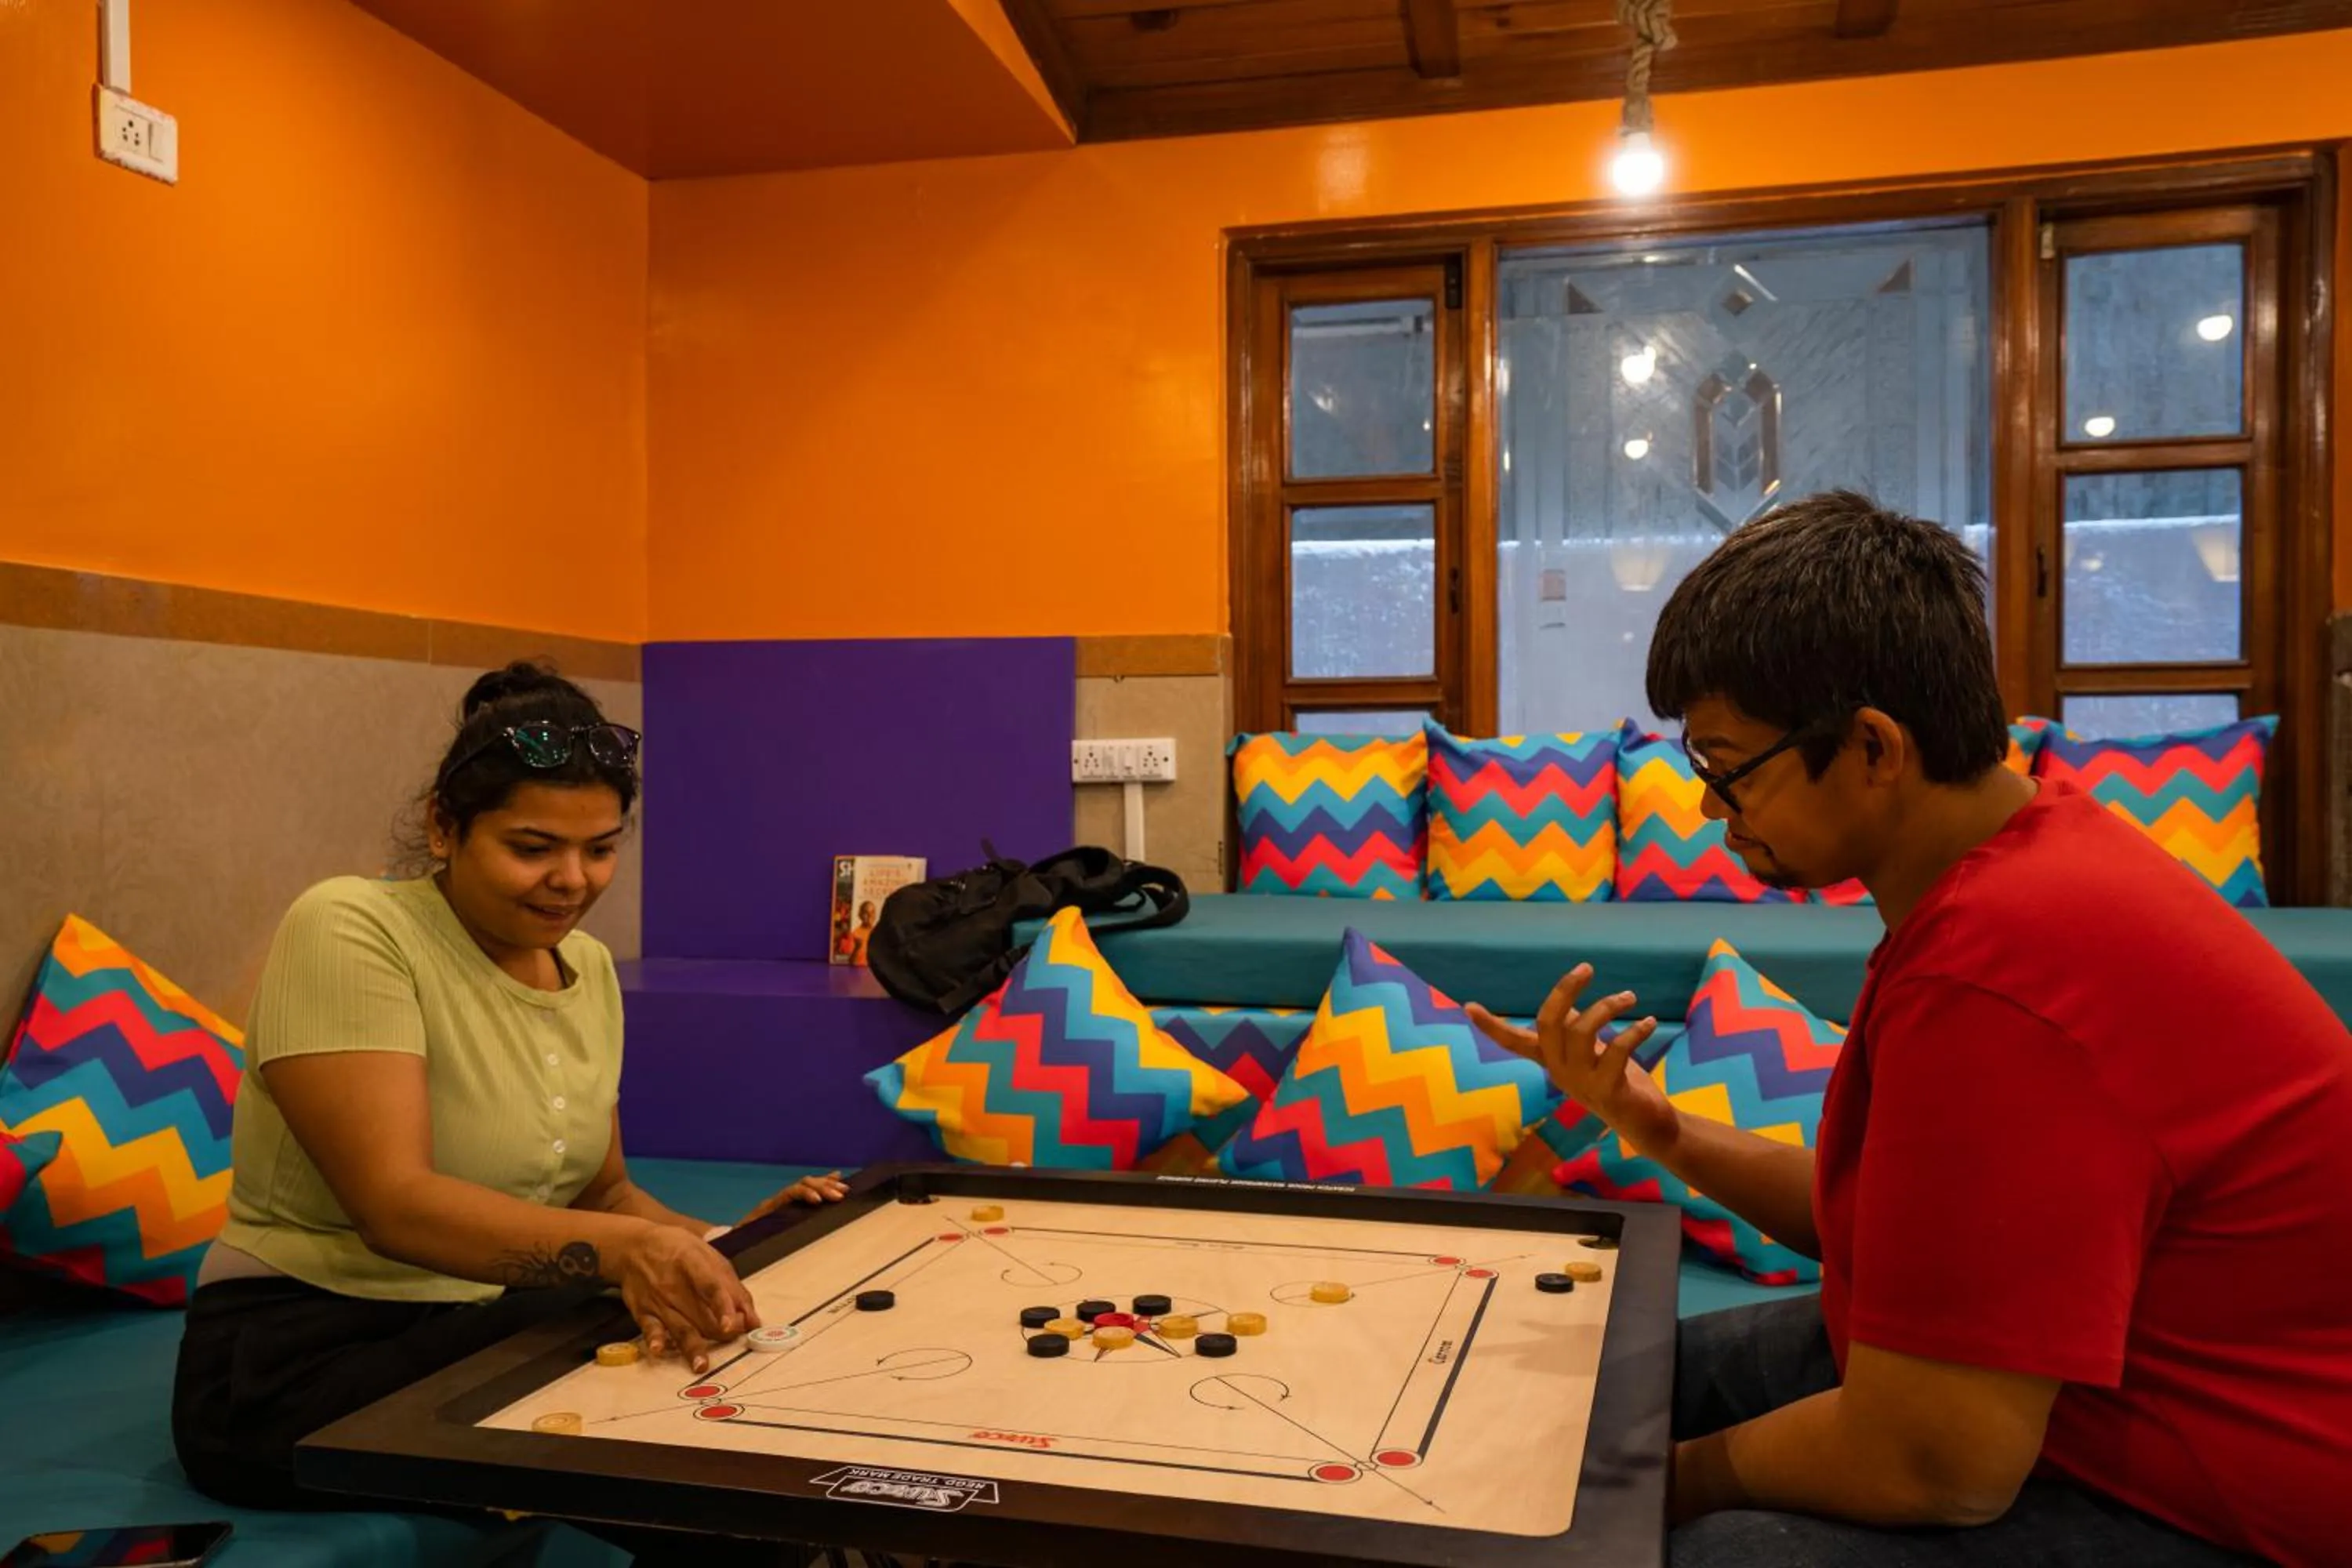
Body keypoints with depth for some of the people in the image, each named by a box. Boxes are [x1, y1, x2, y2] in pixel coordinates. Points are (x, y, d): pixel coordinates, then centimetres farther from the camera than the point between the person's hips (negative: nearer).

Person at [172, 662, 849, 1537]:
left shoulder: (589, 967, 7)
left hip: (498, 1329, 7)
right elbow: (394, 1204, -27)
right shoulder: (350, 933, -15)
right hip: (304, 1359, -6)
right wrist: (621, 1249, -42)